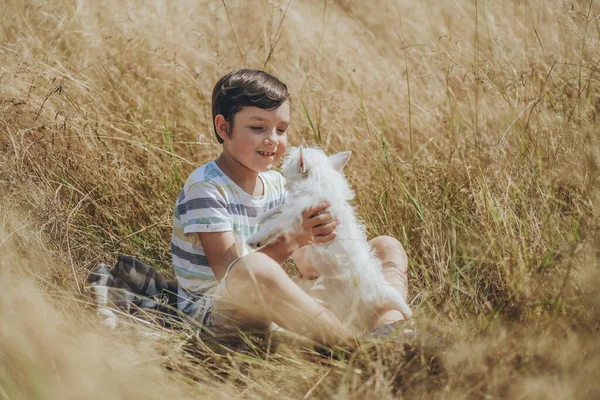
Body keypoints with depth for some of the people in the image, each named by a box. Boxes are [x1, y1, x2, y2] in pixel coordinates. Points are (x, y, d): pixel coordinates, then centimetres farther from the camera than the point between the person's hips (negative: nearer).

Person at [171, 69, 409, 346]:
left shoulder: (276, 184, 10)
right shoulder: (205, 188, -12)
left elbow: (309, 270, 5)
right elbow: (228, 273, -22)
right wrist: (294, 238, -32)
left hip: (273, 308, 8)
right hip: (213, 311, -8)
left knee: (388, 248, 5)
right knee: (255, 269, -45)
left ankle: (387, 327, -30)